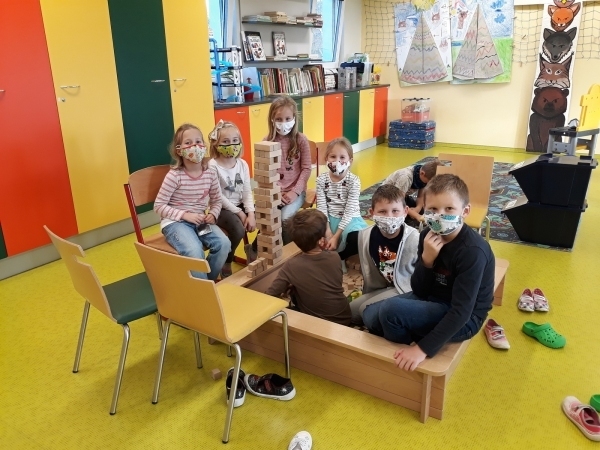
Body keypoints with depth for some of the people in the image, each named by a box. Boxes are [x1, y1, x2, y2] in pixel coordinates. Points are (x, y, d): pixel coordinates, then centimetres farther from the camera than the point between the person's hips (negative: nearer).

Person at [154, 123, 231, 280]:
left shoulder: (211, 174, -1)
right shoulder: (174, 175, -14)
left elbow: (217, 200, 13)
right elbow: (159, 206, -10)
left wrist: (212, 215, -8)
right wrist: (185, 215, -19)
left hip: (200, 221, 5)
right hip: (175, 222, -4)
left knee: (224, 243, -20)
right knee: (194, 250, -32)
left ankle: (208, 281, 3)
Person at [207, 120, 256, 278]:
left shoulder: (242, 164, 3)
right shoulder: (213, 166, -14)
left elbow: (247, 192, 2)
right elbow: (218, 196, -17)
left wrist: (250, 213, -12)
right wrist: (239, 213, -17)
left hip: (241, 206, 6)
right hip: (222, 209, -6)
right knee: (238, 230, -32)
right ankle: (225, 263, -7)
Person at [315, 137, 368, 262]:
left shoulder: (354, 181, -12)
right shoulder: (322, 180, -4)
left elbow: (349, 211, -15)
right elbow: (322, 207, -6)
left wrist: (336, 236, -21)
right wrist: (327, 231, -19)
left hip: (349, 220, -2)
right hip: (329, 220, 2)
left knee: (358, 239, -34)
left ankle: (339, 257, -3)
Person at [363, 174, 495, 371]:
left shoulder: (472, 251, -27)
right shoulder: (427, 236, -7)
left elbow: (460, 313, -28)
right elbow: (419, 291, -6)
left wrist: (422, 348, -30)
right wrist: (426, 259, -25)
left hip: (463, 320, -7)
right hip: (432, 300, 7)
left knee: (390, 310, -25)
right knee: (371, 316, -5)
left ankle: (405, 358, 3)